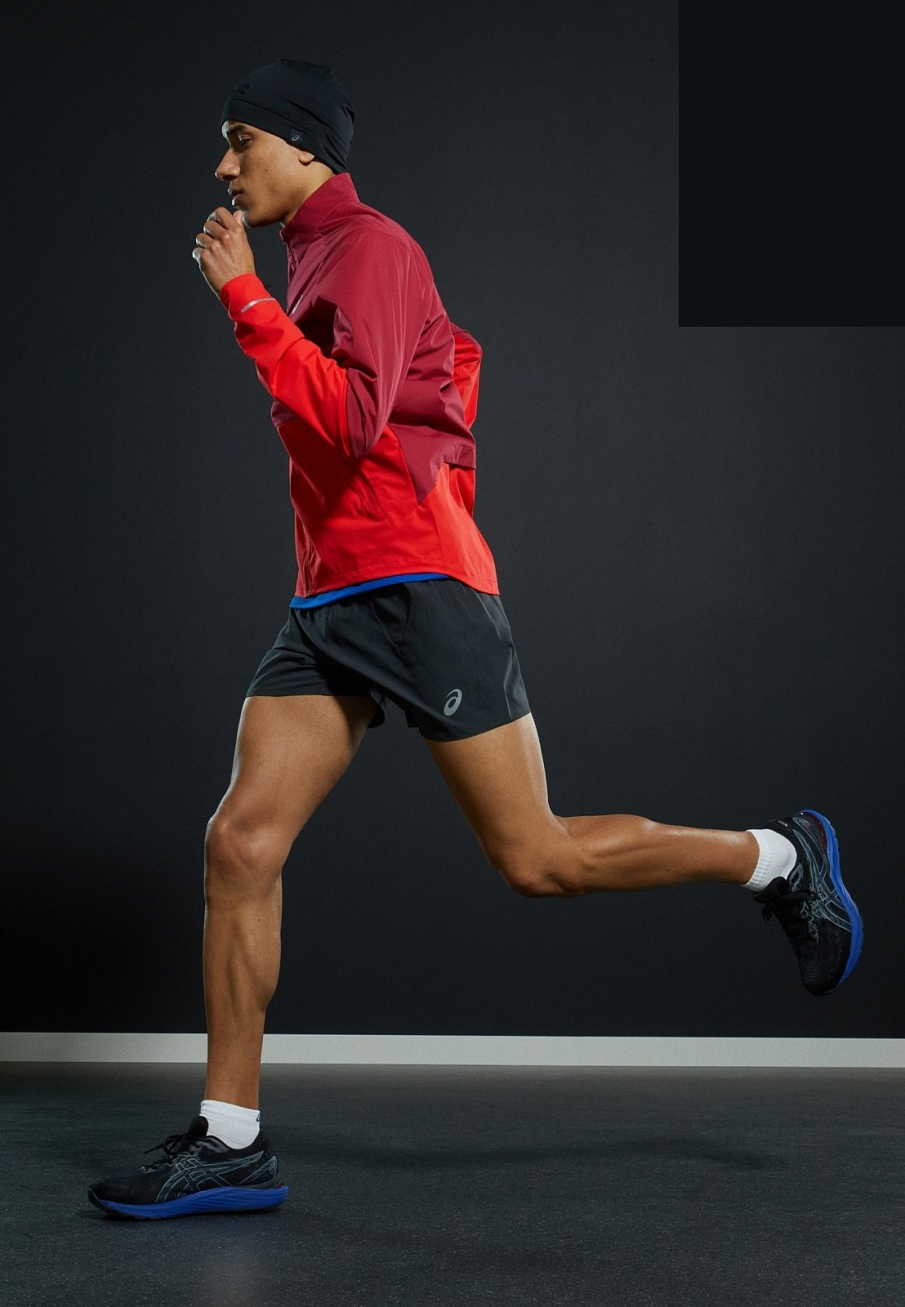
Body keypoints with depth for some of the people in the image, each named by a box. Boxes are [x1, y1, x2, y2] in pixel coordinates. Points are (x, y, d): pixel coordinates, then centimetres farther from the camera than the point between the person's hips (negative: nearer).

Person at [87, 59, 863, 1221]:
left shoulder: (370, 247, -7)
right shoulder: (319, 263, 21)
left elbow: (348, 419, -23)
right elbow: (455, 353, 37)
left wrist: (242, 296, -19)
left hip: (416, 591, -9)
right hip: (330, 605, 9)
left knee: (536, 858, -5)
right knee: (239, 843, -3)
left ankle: (776, 860, 16)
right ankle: (229, 1143, 3)